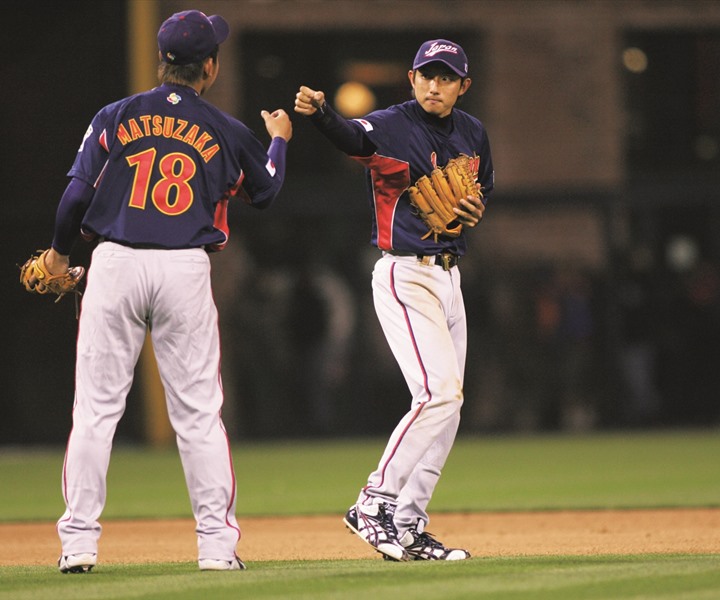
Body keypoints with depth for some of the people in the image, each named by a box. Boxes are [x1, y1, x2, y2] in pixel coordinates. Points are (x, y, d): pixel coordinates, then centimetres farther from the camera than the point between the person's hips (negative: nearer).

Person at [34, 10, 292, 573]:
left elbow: (78, 192, -2)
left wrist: (60, 251, 15)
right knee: (199, 411, 5)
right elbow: (265, 191, 23)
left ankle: (79, 541, 2)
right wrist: (279, 140, 42)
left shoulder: (115, 117, 3)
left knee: (96, 406, 4)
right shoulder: (228, 132, 5)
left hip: (115, 265, 0)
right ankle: (217, 542, 4)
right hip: (186, 271, 0)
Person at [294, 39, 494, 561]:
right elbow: (351, 136, -31)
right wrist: (319, 112, -53)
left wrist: (478, 211, 1)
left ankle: (409, 526, 13)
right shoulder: (392, 126, -11)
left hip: (449, 277, 8)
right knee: (439, 391, -19)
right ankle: (374, 503, -11)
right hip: (405, 277, -8)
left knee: (448, 402, 7)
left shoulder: (473, 134, 10)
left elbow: (485, 185, 26)